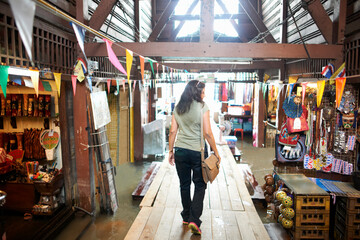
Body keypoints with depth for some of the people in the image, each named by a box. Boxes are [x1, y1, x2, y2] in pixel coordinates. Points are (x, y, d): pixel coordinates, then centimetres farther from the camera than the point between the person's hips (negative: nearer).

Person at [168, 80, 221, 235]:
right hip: (197, 152, -4)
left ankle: (186, 217, 31)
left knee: (184, 185, 16)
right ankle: (194, 220, 2)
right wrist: (215, 151, -3)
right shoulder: (202, 107, -9)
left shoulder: (177, 108, 4)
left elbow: (172, 131, 4)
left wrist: (171, 151, 12)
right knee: (200, 185, 9)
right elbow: (207, 133, -12)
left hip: (180, 151, 4)